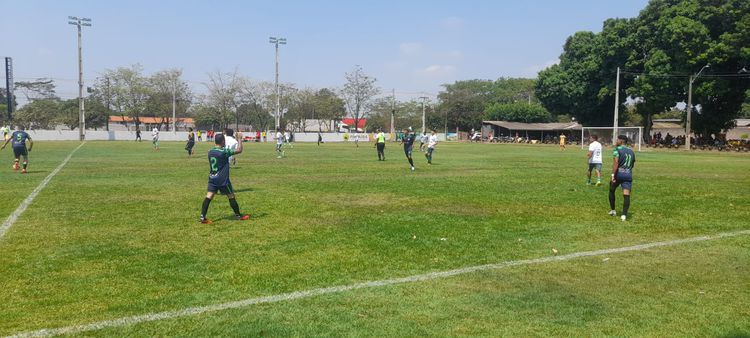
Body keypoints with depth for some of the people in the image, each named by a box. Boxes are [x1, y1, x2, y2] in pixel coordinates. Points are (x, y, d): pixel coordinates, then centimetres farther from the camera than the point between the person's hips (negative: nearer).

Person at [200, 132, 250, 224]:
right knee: (231, 196, 7)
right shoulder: (224, 152, -15)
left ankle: (202, 217, -7)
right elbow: (239, 150, -14)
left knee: (209, 196, 1)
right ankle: (238, 216, 18)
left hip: (212, 178, 6)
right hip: (222, 179, -6)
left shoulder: (210, 152, 5)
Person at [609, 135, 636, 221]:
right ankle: (624, 215, -13)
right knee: (626, 195, -4)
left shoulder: (617, 149, -3)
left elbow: (616, 162, -16)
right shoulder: (631, 151, 16)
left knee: (612, 191, 19)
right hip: (628, 175, 4)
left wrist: (613, 175, -19)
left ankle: (613, 210, 25)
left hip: (618, 174, -4)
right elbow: (632, 164, 22)